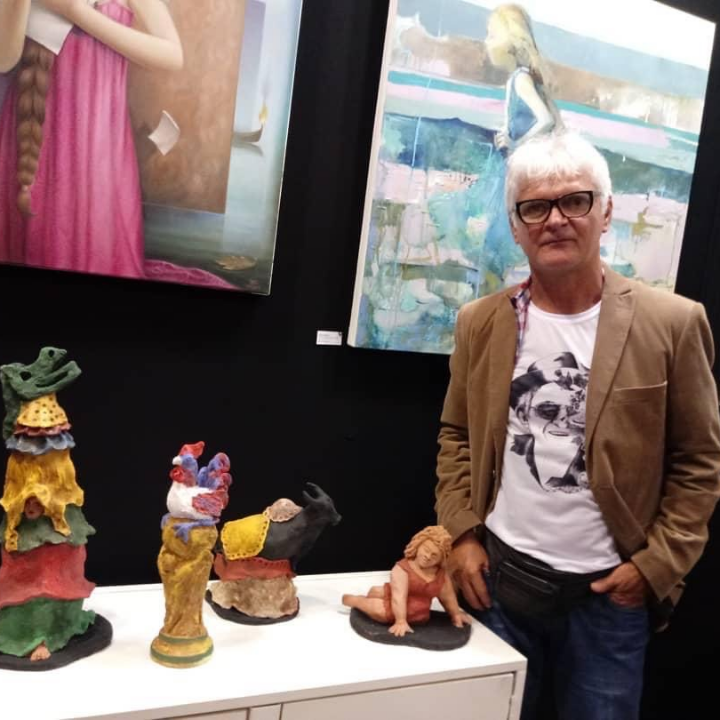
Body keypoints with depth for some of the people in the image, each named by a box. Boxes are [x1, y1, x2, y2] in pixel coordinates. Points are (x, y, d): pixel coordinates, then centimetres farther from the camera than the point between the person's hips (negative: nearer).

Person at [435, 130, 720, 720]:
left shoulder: (671, 324, -8)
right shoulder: (481, 323, 1)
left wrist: (656, 565, -7)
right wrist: (461, 536, 0)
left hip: (610, 590, -2)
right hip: (498, 576, 2)